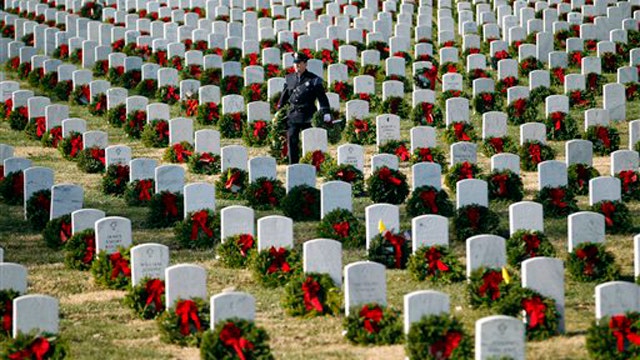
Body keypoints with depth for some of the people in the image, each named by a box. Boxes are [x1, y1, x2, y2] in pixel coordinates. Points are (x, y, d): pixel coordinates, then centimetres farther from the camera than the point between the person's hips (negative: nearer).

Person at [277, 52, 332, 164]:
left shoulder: (314, 79, -2)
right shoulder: (289, 79, 10)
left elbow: (322, 97, -4)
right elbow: (284, 96, 18)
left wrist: (326, 113, -12)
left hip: (308, 117, -3)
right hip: (292, 116, 3)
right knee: (292, 141, -1)